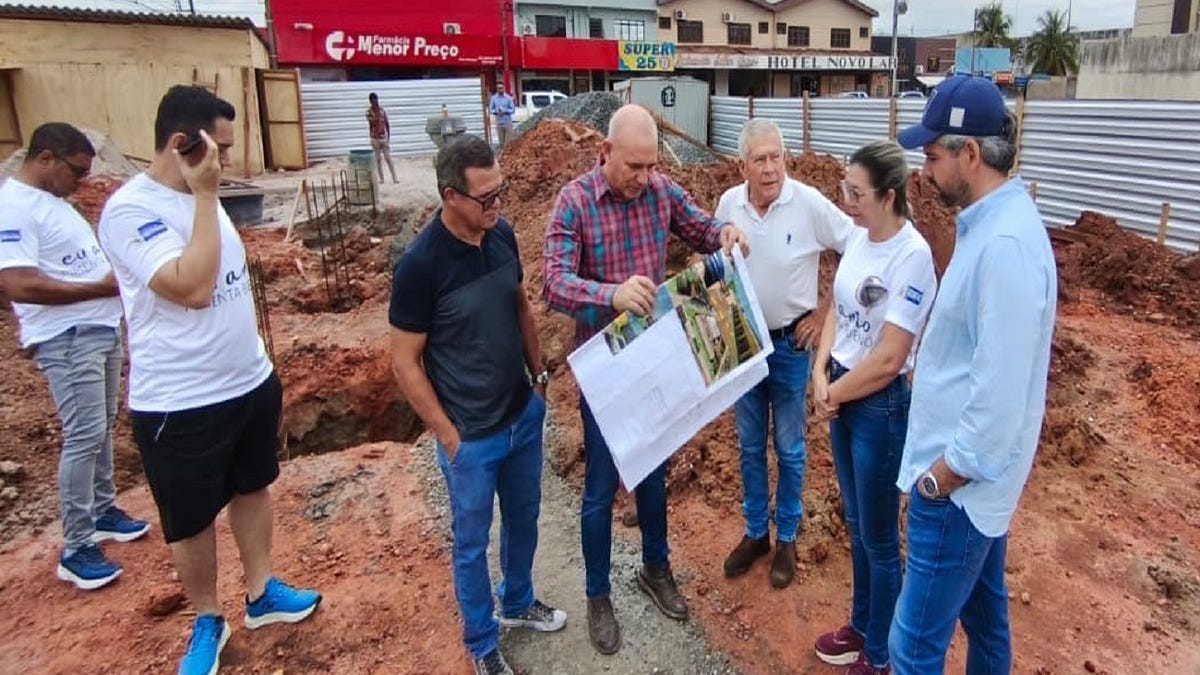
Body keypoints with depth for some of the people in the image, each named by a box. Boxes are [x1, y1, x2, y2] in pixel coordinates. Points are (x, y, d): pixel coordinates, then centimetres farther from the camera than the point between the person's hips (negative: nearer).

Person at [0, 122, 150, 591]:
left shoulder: (52, 200, 14)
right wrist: (102, 287, -21)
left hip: (102, 330, 10)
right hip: (66, 340, -10)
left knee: (101, 428, 17)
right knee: (84, 436, -7)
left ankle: (103, 512, 33)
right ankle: (75, 550, 3)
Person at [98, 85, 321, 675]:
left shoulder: (199, 196, 5)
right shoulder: (130, 210, -20)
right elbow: (194, 288, -30)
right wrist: (205, 196, -24)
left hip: (251, 381, 8)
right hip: (180, 405, -7)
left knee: (253, 487, 21)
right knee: (192, 521, 12)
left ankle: (261, 594, 41)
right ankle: (207, 621, 34)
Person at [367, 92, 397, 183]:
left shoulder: (382, 110, 1)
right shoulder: (369, 111, -5)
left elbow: (387, 123, 6)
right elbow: (373, 123, -18)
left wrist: (389, 136, 3)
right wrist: (377, 112, -20)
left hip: (384, 136, 1)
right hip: (375, 138, -1)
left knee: (388, 158, -2)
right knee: (378, 159, 4)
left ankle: (394, 178, -1)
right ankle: (381, 178, 10)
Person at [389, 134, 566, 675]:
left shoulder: (502, 235, -5)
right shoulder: (420, 264, -23)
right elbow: (404, 362, -16)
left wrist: (539, 375, 11)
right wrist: (447, 435, -13)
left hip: (524, 413, 6)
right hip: (472, 434, -6)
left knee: (523, 517, 24)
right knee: (473, 540, 14)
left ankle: (518, 603, 51)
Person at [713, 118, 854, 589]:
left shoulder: (809, 203, -16)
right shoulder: (729, 203, -5)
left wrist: (831, 317, -9)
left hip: (790, 344, -3)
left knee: (789, 449, 11)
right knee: (749, 446, 16)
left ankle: (786, 539, 30)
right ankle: (754, 532, 33)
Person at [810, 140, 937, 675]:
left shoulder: (912, 256, -22)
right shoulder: (858, 237, 1)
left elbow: (887, 360, -22)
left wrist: (833, 395, -9)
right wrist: (820, 375, -5)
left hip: (881, 407, -7)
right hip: (842, 396, 7)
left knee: (879, 537, 10)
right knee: (856, 524, 22)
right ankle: (861, 626, 43)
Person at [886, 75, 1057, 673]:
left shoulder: (1005, 243, -25)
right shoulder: (990, 222, 7)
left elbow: (1001, 390, -26)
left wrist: (943, 475, -16)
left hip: (959, 480, -10)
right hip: (976, 472, 10)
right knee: (982, 609, 24)